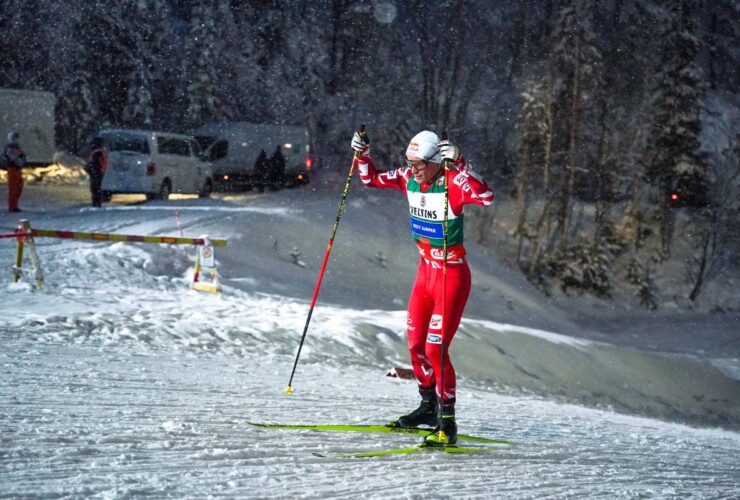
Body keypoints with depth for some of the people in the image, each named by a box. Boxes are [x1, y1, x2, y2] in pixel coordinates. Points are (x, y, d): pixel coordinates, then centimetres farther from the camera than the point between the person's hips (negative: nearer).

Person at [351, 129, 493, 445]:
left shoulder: (453, 183, -22)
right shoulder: (409, 179, -2)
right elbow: (371, 179, 13)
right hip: (425, 271, 8)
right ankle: (429, 407, 35)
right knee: (416, 343, 14)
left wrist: (459, 164, -45)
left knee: (435, 348, -13)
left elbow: (485, 197, -42)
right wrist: (362, 154, -4)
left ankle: (447, 423, -4)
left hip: (452, 275, -8)